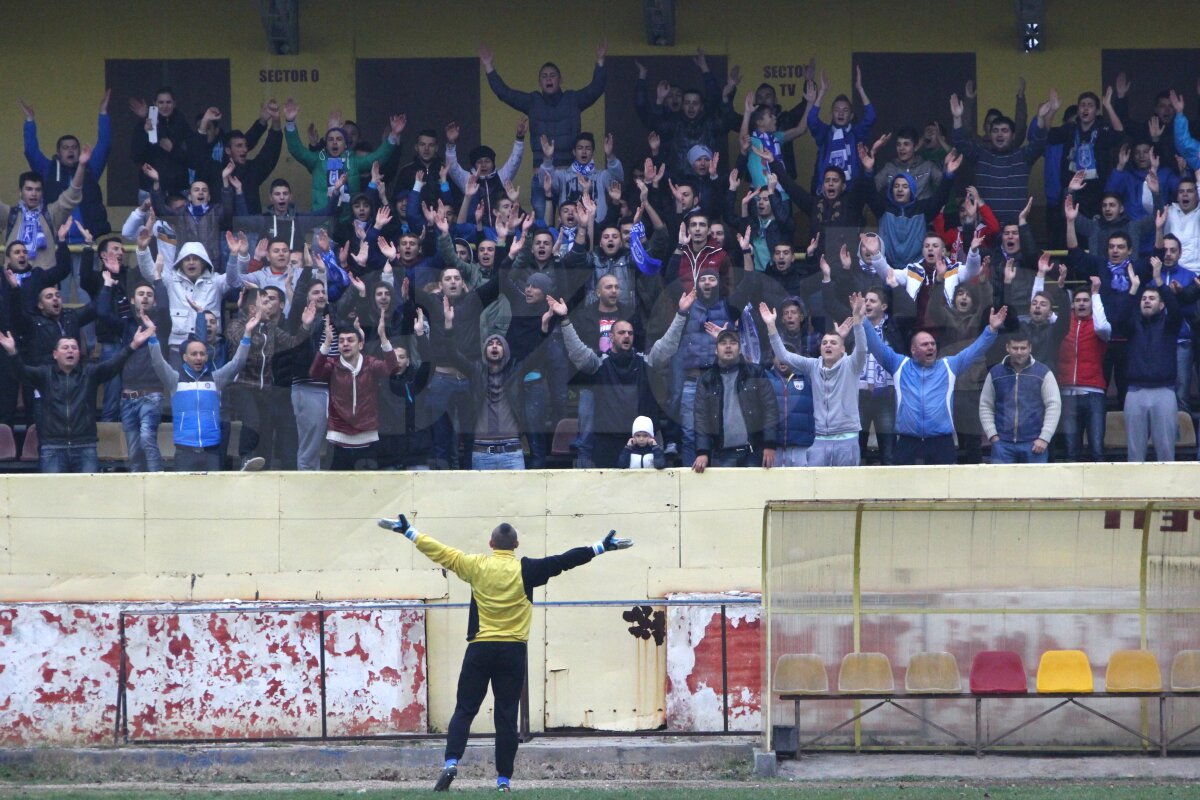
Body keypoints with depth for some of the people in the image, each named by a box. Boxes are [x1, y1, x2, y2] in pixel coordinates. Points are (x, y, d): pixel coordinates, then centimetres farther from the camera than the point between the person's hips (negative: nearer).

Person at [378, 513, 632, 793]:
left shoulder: (476, 566, 0)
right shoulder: (526, 570, -3)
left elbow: (439, 552, 6)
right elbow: (564, 561, -4)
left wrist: (407, 530, 16)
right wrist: (602, 547, 1)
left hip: (480, 649, 0)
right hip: (513, 651, 0)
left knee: (464, 710, 5)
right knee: (506, 716, 2)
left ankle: (451, 762, -14)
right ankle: (503, 780, 0)